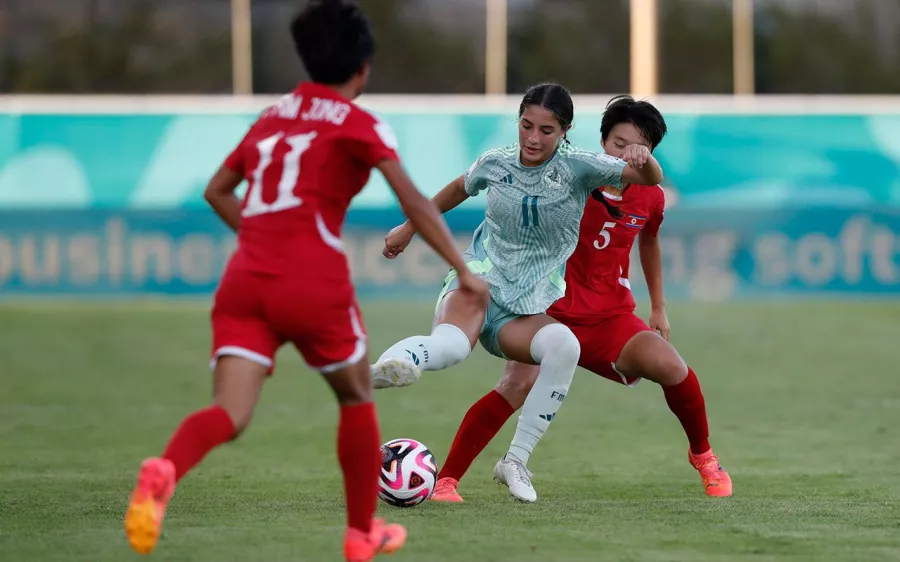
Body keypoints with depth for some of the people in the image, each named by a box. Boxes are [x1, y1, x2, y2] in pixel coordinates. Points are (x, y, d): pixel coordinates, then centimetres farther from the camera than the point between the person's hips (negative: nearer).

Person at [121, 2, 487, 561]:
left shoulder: (271, 118, 20)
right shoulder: (359, 124, 3)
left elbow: (217, 190, 28)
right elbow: (414, 202, -7)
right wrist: (463, 270, -5)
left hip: (246, 280, 4)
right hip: (314, 283, -4)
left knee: (230, 414, -10)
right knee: (357, 396, 21)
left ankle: (163, 471, -42)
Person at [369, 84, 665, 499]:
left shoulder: (578, 167, -4)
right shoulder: (494, 164, 3)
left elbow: (652, 180, -11)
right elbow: (459, 189, 26)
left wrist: (644, 159, -35)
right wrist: (411, 227, 36)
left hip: (529, 307, 0)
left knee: (565, 346, -34)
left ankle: (515, 461, -23)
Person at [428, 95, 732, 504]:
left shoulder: (650, 198, 2)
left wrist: (658, 308, 26)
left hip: (611, 317, 3)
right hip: (552, 312, -3)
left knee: (670, 366, -19)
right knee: (517, 385, -26)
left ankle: (703, 457, 8)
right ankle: (445, 480, -21)